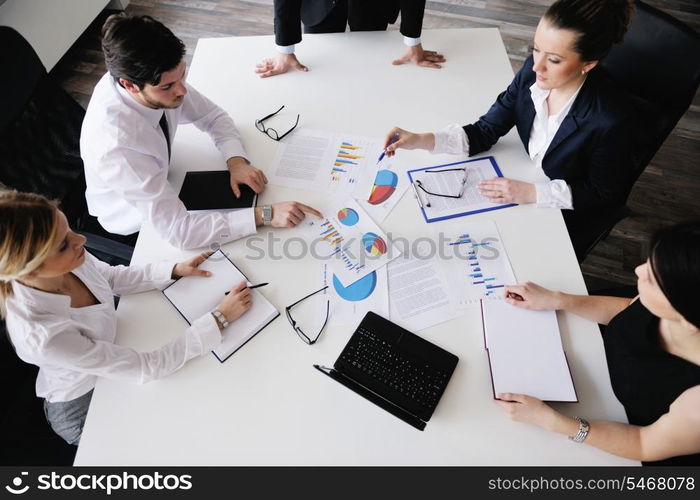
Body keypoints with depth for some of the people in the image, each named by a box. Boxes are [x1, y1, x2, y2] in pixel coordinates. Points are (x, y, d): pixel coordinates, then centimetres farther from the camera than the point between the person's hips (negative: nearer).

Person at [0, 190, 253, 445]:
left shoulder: (67, 262, -25)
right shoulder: (42, 336, -41)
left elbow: (112, 277, -2)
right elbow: (147, 368, -33)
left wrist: (175, 269, -14)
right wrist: (221, 317, -32)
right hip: (84, 409, -4)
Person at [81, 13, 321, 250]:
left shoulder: (160, 78, -22)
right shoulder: (117, 145, -40)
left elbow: (213, 117, -7)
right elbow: (178, 230, -39)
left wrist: (237, 161, -26)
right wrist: (265, 215, -41)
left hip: (160, 181, 5)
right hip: (136, 228, -5)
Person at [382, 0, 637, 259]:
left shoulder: (611, 119, -31)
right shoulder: (532, 71, -18)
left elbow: (603, 194, -17)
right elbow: (485, 131, -13)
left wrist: (531, 193, -28)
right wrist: (421, 140, -26)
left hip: (568, 219, -4)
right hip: (527, 185, 5)